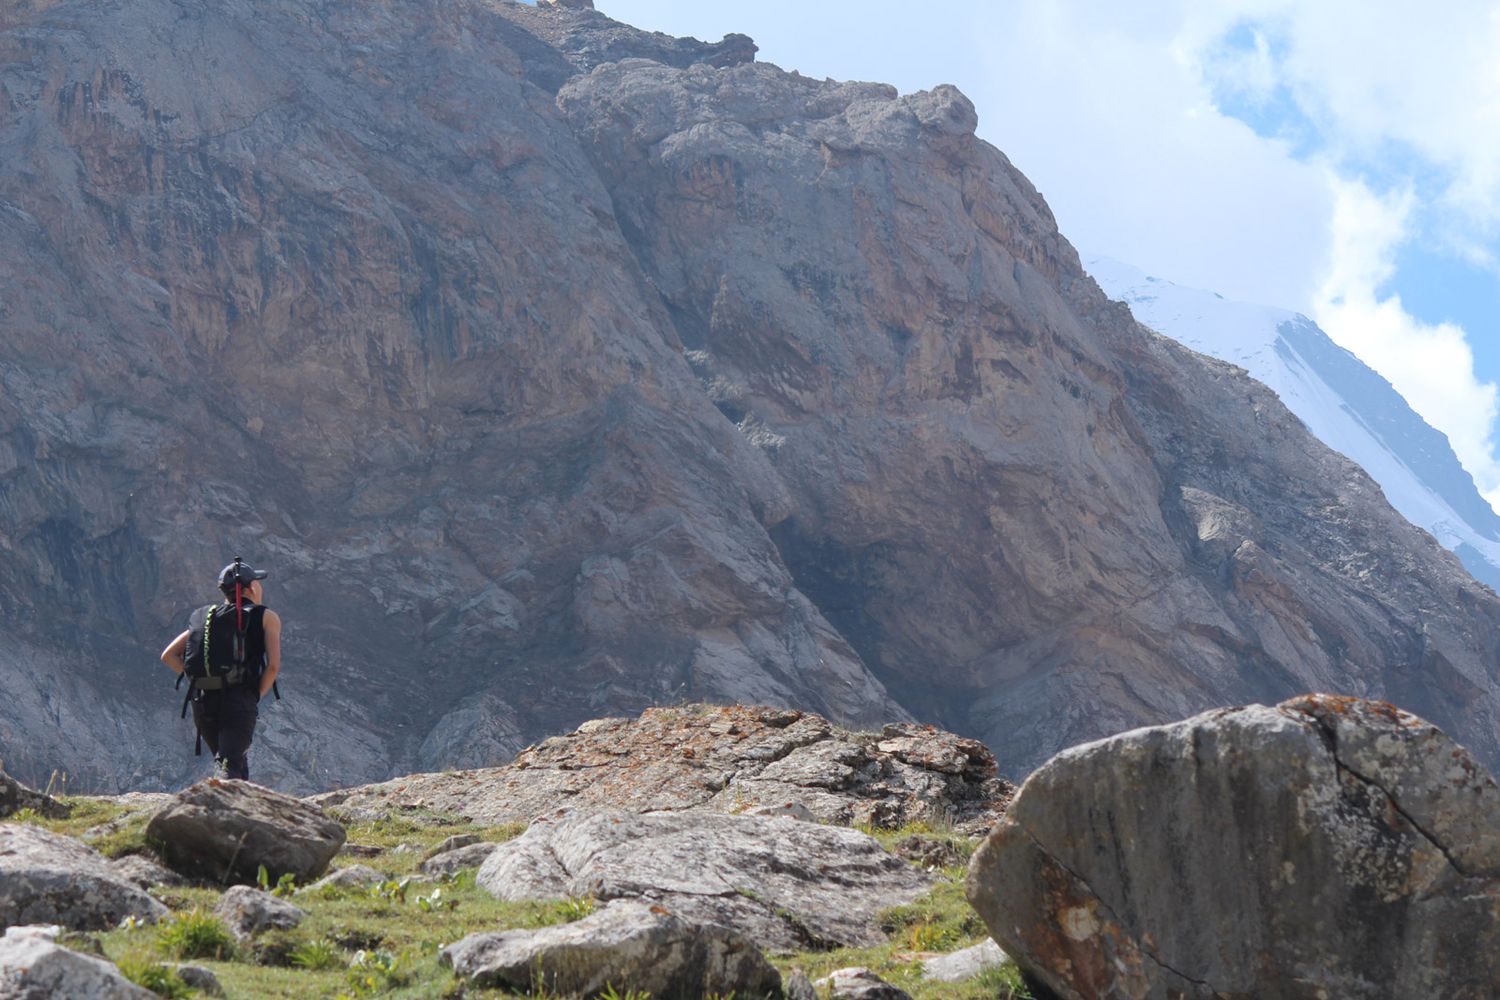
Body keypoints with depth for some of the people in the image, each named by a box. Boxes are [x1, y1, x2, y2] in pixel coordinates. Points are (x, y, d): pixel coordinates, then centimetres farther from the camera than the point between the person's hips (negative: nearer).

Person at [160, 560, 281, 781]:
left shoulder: (204, 618, 21)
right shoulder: (267, 617, 8)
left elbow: (168, 656, 14)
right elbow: (273, 666, -6)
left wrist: (197, 681, 12)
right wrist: (256, 696, 6)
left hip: (202, 702, 5)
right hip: (239, 701, -5)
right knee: (232, 765, -13)